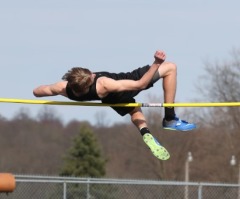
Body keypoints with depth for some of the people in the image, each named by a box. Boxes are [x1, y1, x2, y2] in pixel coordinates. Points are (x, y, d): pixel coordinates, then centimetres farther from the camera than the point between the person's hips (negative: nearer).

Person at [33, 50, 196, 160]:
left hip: (112, 99, 6)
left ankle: (146, 132, 9)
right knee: (170, 67, -1)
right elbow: (140, 84, -41)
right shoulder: (104, 85, -46)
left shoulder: (64, 89, -32)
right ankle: (170, 119, 5)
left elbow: (37, 91, -15)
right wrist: (156, 64, -42)